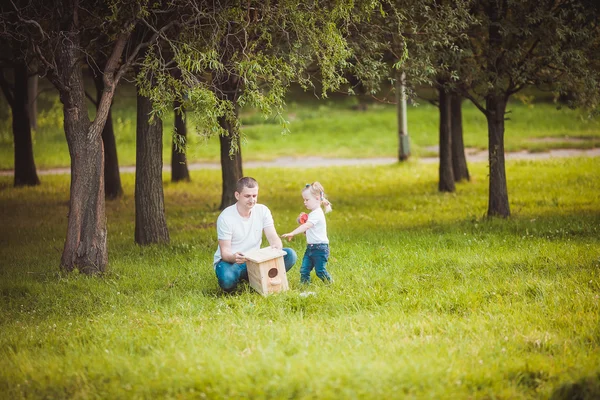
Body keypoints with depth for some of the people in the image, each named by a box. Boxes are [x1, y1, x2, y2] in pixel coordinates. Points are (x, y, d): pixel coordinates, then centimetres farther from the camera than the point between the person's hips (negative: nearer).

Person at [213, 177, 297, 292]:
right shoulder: (225, 217, -15)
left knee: (290, 255, -17)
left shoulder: (262, 211, -2)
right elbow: (225, 252, -18)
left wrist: (277, 247, -34)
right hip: (230, 261, -4)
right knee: (227, 280, -40)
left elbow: (273, 238, -8)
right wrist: (234, 257, -43)